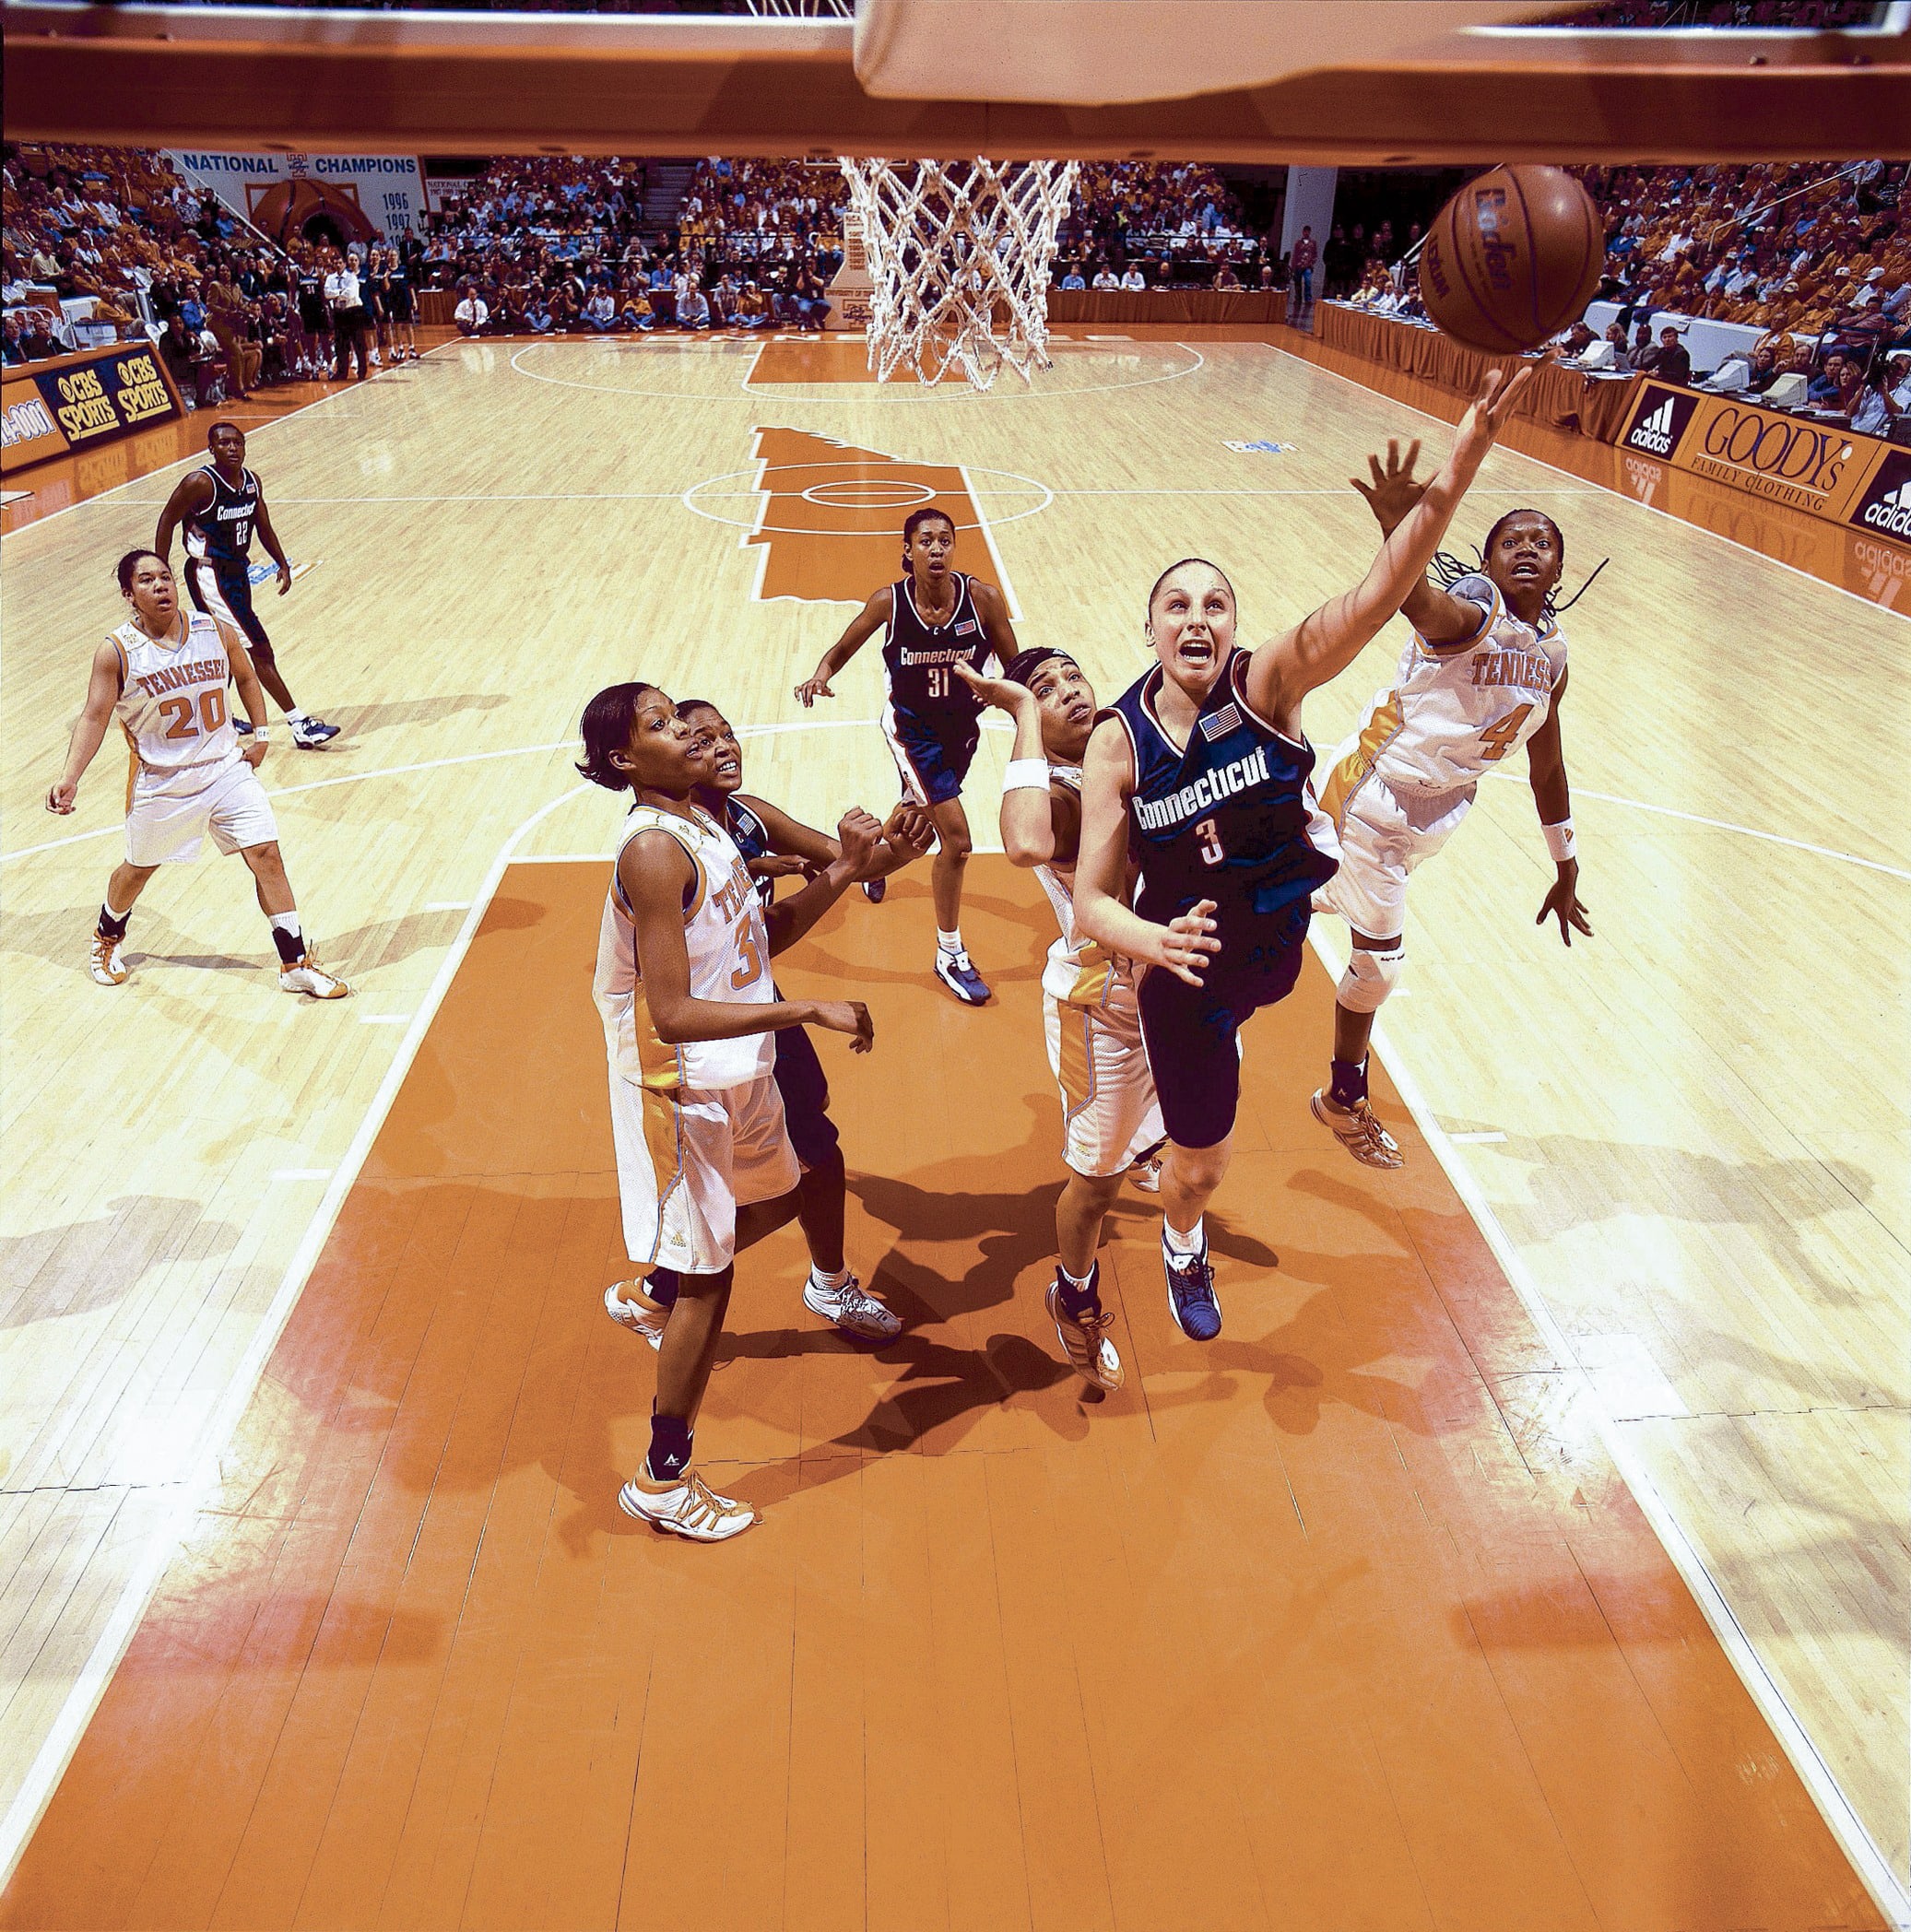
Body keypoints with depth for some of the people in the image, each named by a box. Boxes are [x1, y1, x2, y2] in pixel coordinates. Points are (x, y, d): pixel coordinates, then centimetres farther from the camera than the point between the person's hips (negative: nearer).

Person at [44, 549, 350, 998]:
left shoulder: (214, 631, -5)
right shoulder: (117, 653, -13)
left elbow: (246, 677, 12)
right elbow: (94, 718, -10)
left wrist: (260, 734, 6)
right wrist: (70, 777, -19)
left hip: (227, 768, 2)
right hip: (162, 783, -2)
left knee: (267, 856, -8)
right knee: (138, 869, 17)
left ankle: (297, 966, -1)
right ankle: (107, 939, 48)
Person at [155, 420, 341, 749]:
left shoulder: (251, 482, 3)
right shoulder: (200, 483, -17)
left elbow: (264, 527, 16)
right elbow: (166, 523, -9)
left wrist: (283, 564, 3)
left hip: (237, 571, 8)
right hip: (211, 576, -8)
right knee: (261, 651, -12)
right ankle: (301, 726, -13)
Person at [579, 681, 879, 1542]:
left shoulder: (702, 822, 4)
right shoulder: (654, 850, -26)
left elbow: (764, 935, 10)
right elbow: (674, 1015, -31)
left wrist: (843, 871, -2)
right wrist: (811, 1010, -31)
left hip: (737, 1072, 9)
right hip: (685, 1089, -9)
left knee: (773, 1201, 27)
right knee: (708, 1279, 2)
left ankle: (658, 1289, 52)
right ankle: (662, 1481, 20)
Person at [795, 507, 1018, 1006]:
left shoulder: (983, 598, -18)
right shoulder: (889, 602, -19)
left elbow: (1015, 666, -7)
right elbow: (843, 649, -4)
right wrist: (820, 676, -25)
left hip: (962, 724, 4)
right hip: (912, 726, -3)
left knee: (919, 812, 27)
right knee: (956, 836, -14)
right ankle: (950, 955, 3)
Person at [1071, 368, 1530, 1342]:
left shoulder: (1266, 681, -20)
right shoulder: (1118, 742, -19)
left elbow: (1371, 600, -39)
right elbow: (1092, 900, -18)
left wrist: (1457, 474, -56)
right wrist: (1155, 941, -40)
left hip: (1280, 942, 1)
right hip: (1187, 969, -1)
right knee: (1200, 1166, 15)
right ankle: (1183, 1250, 50)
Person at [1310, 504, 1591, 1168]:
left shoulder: (1552, 652, 1)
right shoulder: (1472, 612, -23)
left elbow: (1546, 765, 12)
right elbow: (1414, 597, -49)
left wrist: (1567, 871, 17)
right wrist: (1398, 525, -71)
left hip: (1441, 805, 7)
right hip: (1372, 795, -7)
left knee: (1350, 895, 26)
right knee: (1381, 959, 3)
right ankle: (1343, 1099, 24)